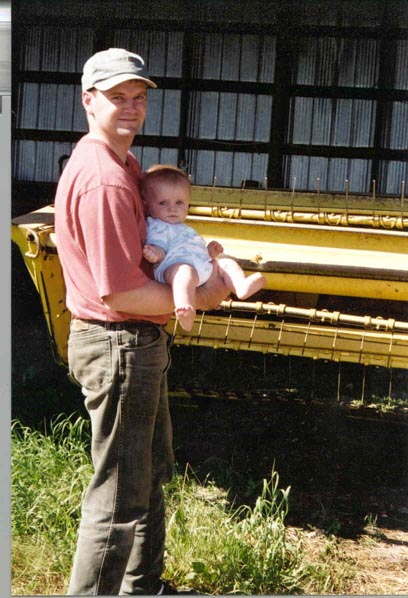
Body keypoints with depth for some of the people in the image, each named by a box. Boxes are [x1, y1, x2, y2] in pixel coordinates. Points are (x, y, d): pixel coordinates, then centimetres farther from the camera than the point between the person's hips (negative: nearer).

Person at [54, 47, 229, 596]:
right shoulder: (104, 180, -23)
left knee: (151, 473, 24)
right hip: (118, 347, -11)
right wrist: (200, 299, -15)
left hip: (137, 344, 11)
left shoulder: (123, 165, 12)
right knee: (119, 497, -1)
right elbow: (119, 291, -26)